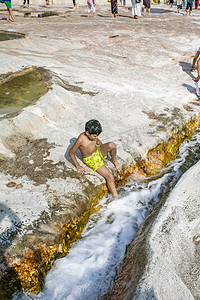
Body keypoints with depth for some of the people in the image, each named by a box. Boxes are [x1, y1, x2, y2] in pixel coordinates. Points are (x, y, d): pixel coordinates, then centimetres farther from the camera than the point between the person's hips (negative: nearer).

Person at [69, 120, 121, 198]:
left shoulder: (94, 135, -11)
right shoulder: (81, 139, -28)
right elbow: (71, 153, -16)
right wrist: (78, 166, -14)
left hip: (99, 152, 5)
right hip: (91, 160, -5)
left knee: (112, 145, -27)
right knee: (110, 177, -19)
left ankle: (114, 160, 3)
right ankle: (115, 196, -8)